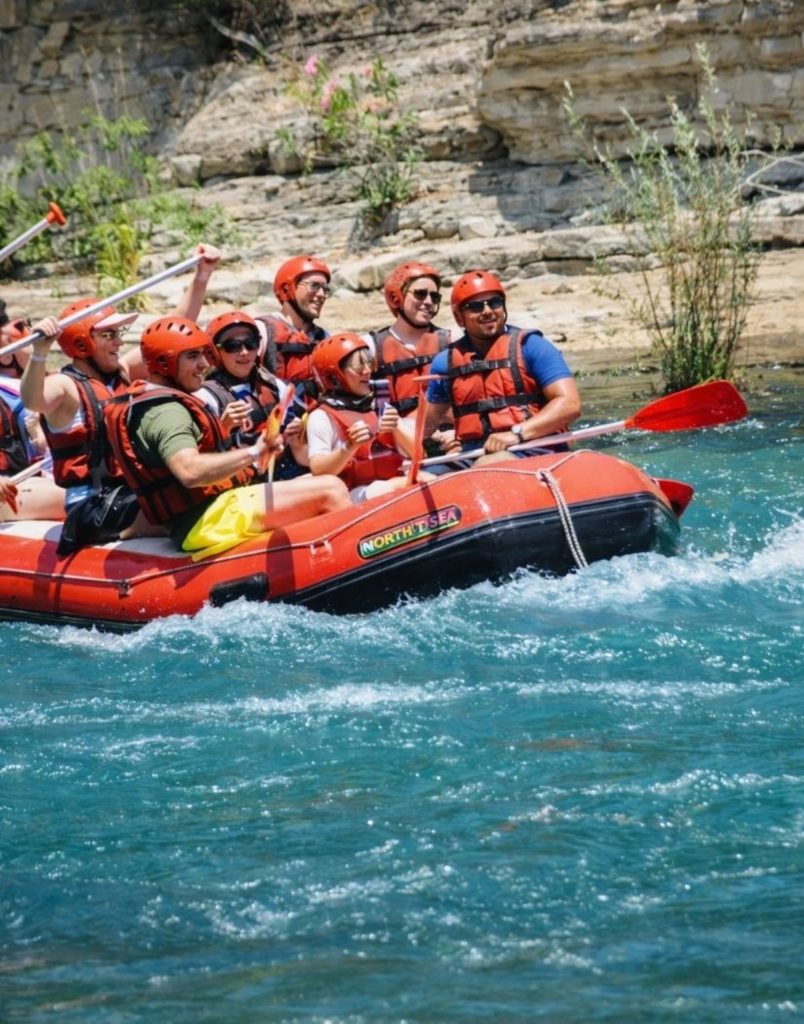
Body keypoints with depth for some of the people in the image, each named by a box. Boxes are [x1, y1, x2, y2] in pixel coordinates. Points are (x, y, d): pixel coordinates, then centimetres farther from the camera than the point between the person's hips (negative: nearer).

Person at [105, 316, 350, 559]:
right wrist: (254, 453, -31)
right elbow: (190, 471, -32)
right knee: (331, 490, -14)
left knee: (312, 483, 18)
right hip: (209, 523, -11)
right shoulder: (166, 411, -15)